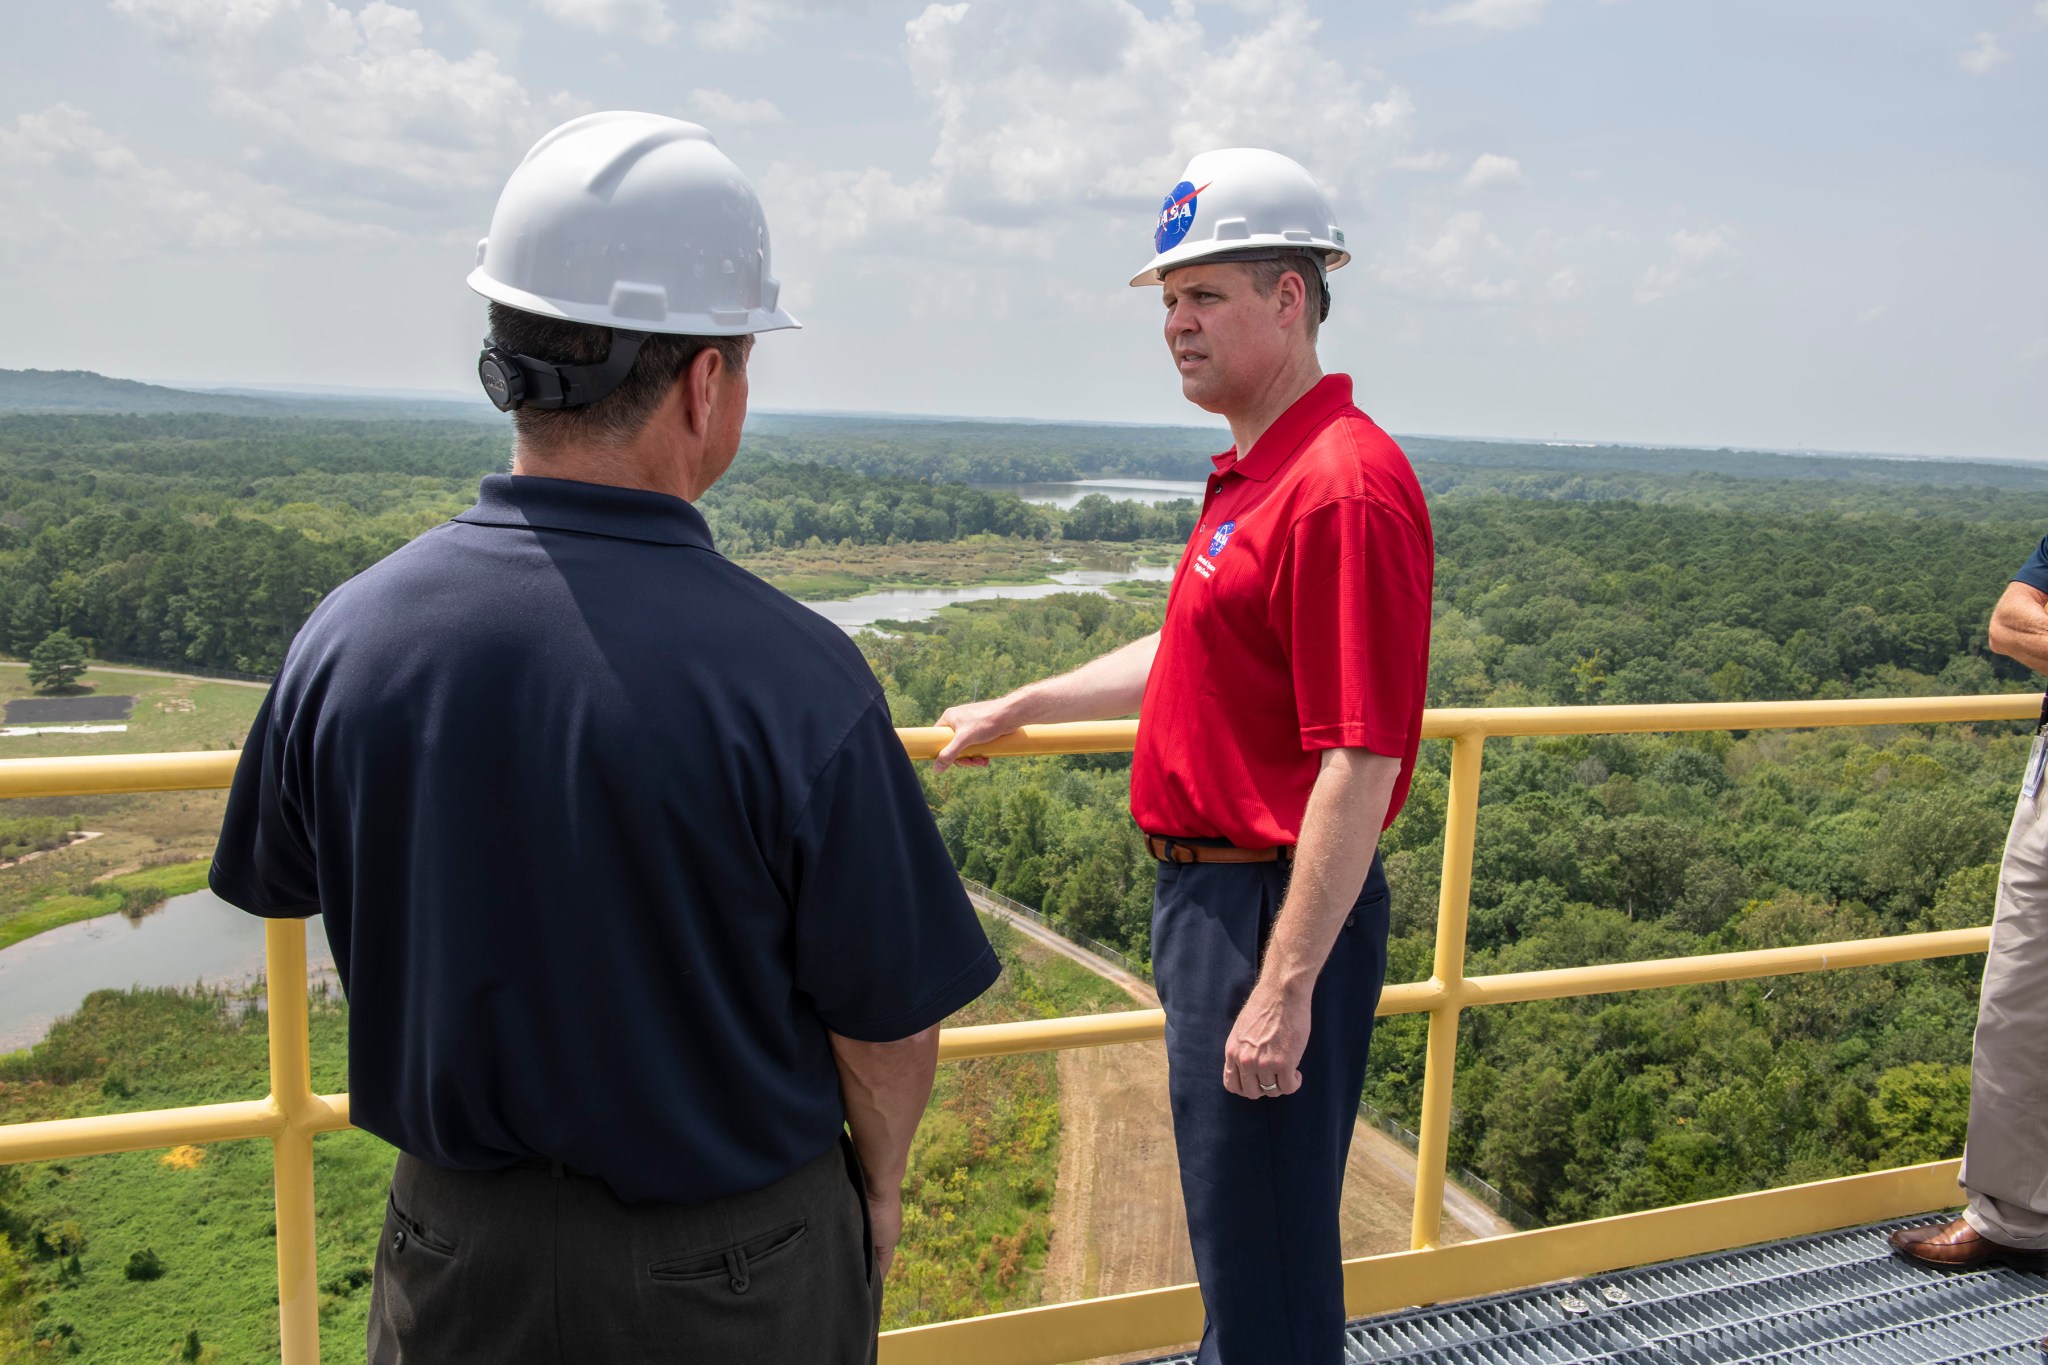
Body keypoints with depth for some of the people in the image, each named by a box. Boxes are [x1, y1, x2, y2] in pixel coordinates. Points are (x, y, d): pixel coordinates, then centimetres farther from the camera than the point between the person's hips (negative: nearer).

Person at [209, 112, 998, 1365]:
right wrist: (878, 1187, 4)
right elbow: (892, 1022, -17)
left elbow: (281, 887, 4)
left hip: (456, 1249, 3)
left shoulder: (347, 639, -15)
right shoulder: (795, 676, -28)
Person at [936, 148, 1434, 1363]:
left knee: (1269, 1252, 4)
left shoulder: (1344, 483, -21)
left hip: (1280, 909, -10)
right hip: (1210, 887, 10)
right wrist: (1020, 709, 32)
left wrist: (1286, 988, -26)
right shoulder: (1256, 475, 12)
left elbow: (1361, 763, -25)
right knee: (1229, 1227, 25)